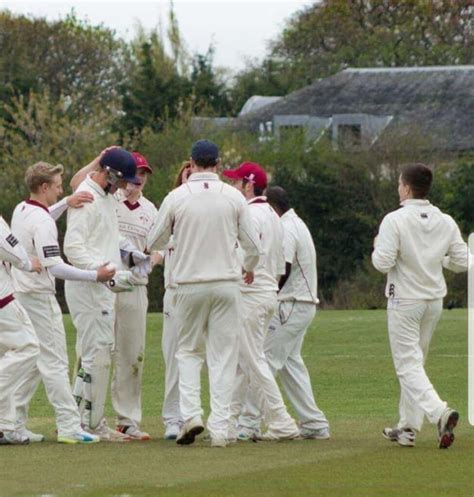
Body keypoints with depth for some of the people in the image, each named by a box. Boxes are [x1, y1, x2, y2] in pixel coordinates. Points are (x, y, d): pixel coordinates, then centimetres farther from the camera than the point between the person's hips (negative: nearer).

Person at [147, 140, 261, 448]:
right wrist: (249, 268, 24)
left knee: (189, 351, 14)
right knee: (223, 356, 4)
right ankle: (220, 428, -1)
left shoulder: (176, 197, -3)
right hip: (226, 283, 0)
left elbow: (154, 243, 7)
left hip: (190, 285, 0)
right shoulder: (233, 197, -2)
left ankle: (191, 413, -6)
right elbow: (253, 245, 3)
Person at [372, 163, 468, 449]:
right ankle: (408, 427, 20)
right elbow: (461, 262, 2)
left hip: (405, 301, -6)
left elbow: (383, 263, -19)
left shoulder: (395, 220, -14)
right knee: (414, 363, 17)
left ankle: (439, 412, -28)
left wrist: (378, 248, 3)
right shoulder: (446, 222, 2)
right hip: (435, 301, 6)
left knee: (408, 365, -6)